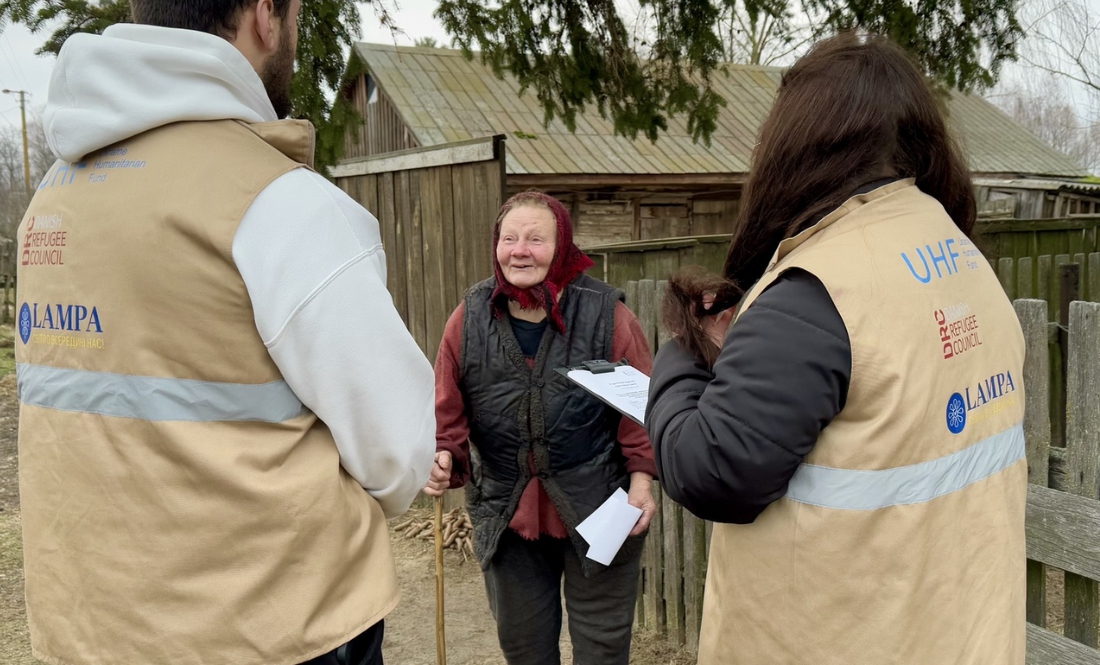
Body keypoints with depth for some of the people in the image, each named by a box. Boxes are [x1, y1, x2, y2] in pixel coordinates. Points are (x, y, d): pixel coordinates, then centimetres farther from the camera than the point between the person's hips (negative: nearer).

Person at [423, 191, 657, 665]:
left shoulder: (606, 314, -10)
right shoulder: (469, 319, -3)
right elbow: (449, 410, 2)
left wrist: (641, 476, -15)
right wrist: (445, 457, -16)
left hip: (597, 514, -2)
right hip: (505, 515, 3)